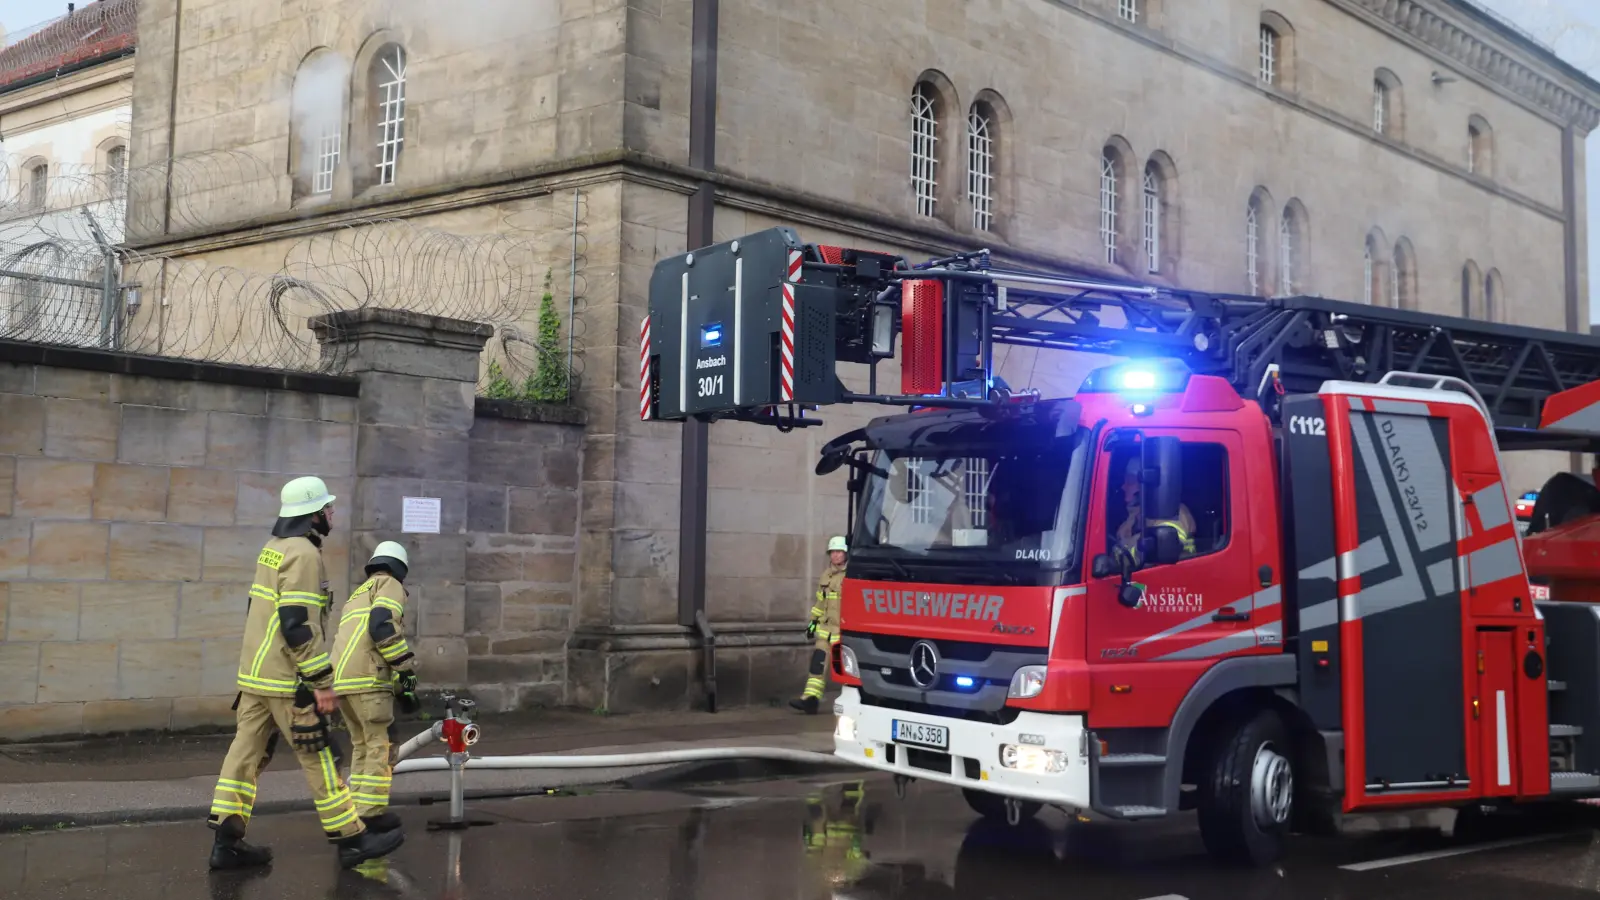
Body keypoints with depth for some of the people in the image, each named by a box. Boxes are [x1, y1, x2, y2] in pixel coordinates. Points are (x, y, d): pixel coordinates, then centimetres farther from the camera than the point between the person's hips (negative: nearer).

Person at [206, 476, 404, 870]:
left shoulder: (274, 548, 14)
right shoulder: (303, 554, -16)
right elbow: (297, 625, -23)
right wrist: (322, 682, -20)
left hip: (256, 672, 9)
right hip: (287, 679, -9)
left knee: (247, 751, 8)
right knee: (317, 757, -3)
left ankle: (226, 842, 10)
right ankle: (351, 840, 4)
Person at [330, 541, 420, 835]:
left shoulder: (358, 594, 33)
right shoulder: (390, 585, 5)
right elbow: (383, 626, -14)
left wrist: (398, 688, 30)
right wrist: (407, 669, -10)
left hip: (340, 679, 8)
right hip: (365, 679, -8)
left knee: (362, 744, 18)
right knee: (380, 744, -2)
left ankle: (357, 808, 20)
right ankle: (371, 812, -2)